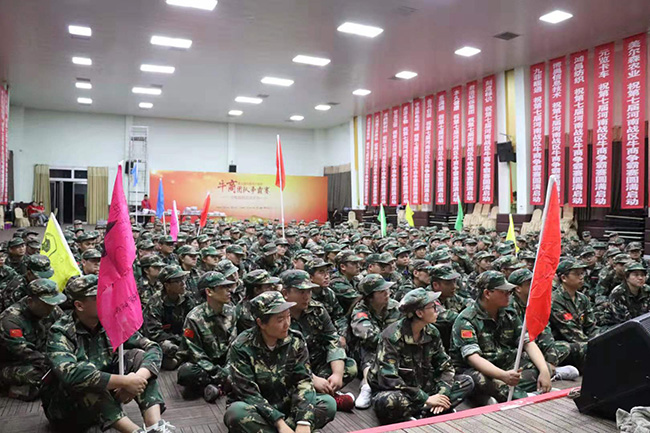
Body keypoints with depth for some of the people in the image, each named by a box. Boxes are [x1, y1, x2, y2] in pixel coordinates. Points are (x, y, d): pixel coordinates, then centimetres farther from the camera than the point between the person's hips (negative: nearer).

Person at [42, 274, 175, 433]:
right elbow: (71, 374, -39)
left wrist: (138, 377, -31)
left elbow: (153, 348, -11)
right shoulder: (61, 332, -20)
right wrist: (124, 381, -36)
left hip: (107, 396, 4)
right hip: (68, 409, -4)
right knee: (80, 379, -34)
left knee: (138, 355, -15)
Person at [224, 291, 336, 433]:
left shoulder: (296, 341, -7)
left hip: (287, 407, 4)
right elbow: (248, 393, -20)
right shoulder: (241, 347, -16)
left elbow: (303, 380, -13)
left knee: (328, 403, -20)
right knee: (237, 412, -35)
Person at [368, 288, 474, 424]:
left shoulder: (432, 333, -1)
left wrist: (442, 393, -16)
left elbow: (445, 366, 3)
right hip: (396, 391, -7)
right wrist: (426, 399, -26)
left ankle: (421, 414, -21)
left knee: (467, 382, -6)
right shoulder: (392, 337, -21)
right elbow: (388, 379, -28)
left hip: (422, 389, 7)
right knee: (389, 402, -41)